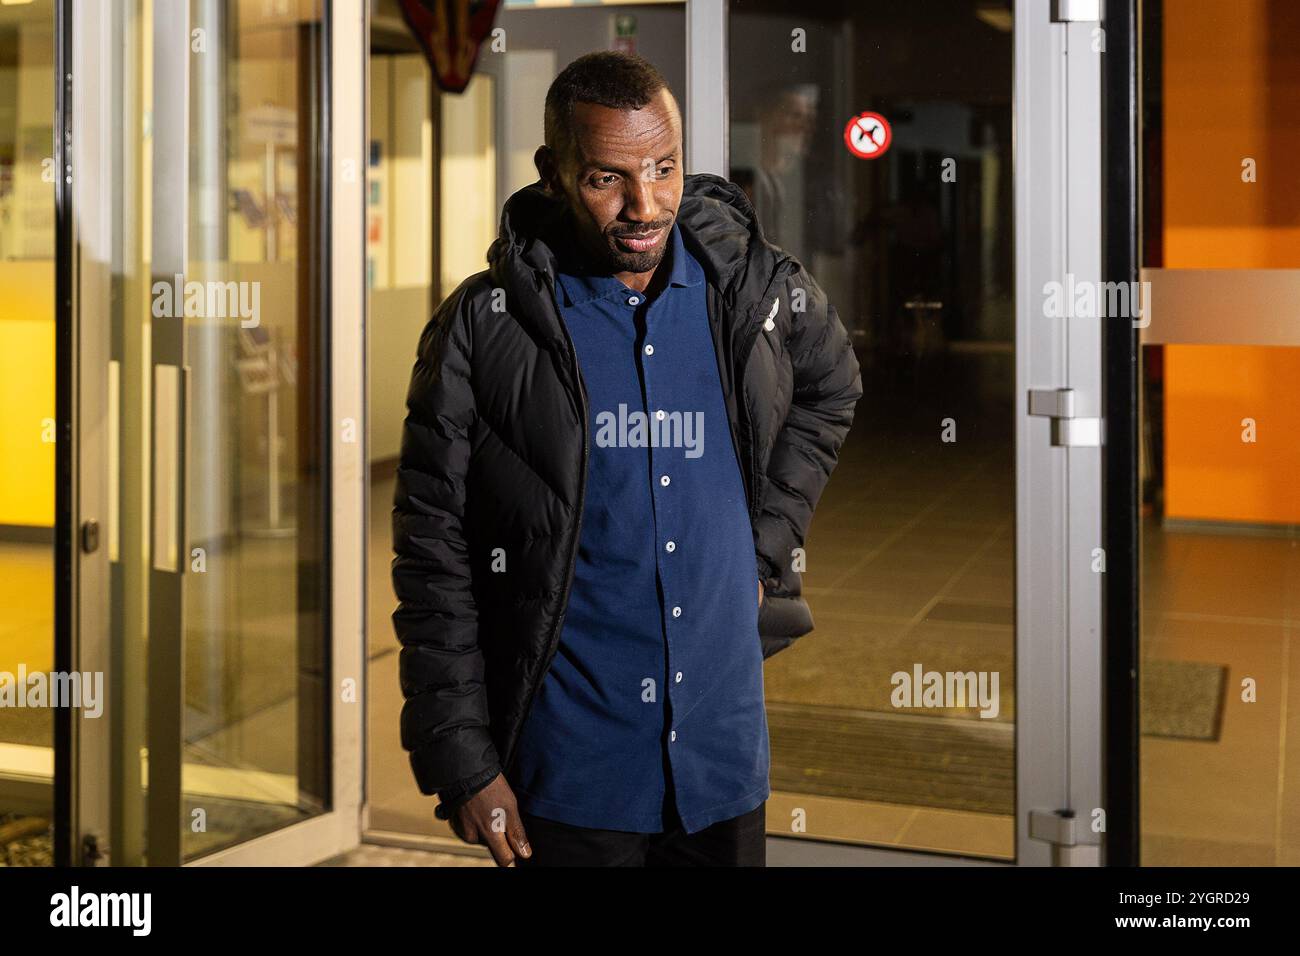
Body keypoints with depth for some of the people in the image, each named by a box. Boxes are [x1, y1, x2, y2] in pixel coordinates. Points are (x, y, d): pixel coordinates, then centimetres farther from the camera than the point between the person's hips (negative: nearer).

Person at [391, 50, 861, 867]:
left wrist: (764, 553, 10)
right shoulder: (485, 327, -9)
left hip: (724, 756, 3)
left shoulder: (760, 292, -1)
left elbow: (829, 393, 21)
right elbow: (434, 559, -6)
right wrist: (462, 763, -7)